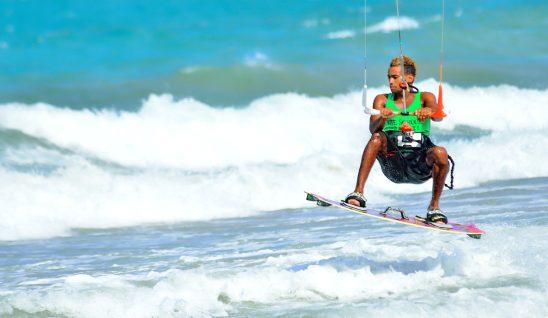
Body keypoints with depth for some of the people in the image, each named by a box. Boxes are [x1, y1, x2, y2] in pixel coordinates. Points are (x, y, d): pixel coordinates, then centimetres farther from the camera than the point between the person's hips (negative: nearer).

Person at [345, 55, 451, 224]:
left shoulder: (424, 97, 9)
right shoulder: (382, 100, 13)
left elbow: (438, 116, -13)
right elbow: (373, 129, -4)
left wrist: (428, 111, -38)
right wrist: (382, 118, -27)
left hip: (420, 165, 0)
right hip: (393, 164, 1)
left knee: (440, 153, -32)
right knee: (377, 138, -28)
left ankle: (434, 206, -13)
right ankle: (358, 193, -35)